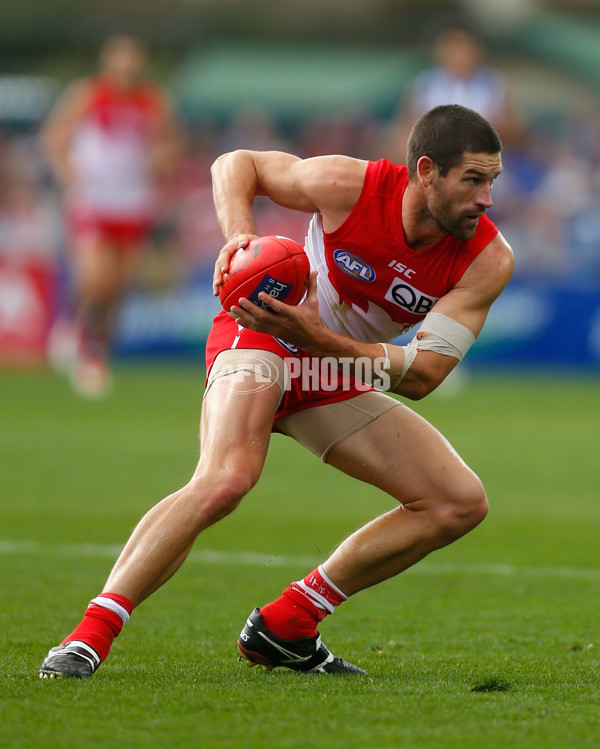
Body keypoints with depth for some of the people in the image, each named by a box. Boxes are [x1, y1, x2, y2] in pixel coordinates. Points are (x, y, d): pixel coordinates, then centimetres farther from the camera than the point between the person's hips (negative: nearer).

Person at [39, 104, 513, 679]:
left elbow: (423, 375, -21)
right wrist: (239, 235, -25)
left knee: (461, 503, -4)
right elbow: (235, 164, -5)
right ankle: (90, 634, -33)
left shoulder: (488, 260, -16)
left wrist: (319, 338, -34)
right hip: (261, 339, -6)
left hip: (338, 381, 6)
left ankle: (284, 626, 0)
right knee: (227, 478, -34)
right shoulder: (349, 185, -22)